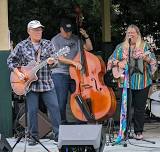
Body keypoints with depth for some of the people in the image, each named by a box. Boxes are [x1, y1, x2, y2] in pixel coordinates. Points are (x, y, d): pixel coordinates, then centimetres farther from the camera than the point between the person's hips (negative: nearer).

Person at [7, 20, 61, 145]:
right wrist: (18, 73, -6)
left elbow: (55, 60, 3)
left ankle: (59, 134, 5)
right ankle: (33, 136, 12)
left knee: (54, 107, -3)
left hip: (47, 83, 1)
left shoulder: (48, 44, 6)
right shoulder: (22, 46, 3)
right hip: (30, 83, -1)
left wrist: (51, 62, -20)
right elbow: (11, 61, 7)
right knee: (32, 110, 1)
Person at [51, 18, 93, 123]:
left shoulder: (76, 39, 13)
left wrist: (86, 37, 0)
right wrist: (73, 62, -22)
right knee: (62, 101, -8)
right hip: (60, 74, -4)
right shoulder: (55, 40, -1)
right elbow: (59, 58, -12)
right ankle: (63, 123, 0)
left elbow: (89, 48, 16)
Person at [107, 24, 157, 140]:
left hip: (142, 82, -1)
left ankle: (139, 131, 9)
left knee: (140, 107, 1)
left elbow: (153, 61, 1)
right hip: (125, 81, 1)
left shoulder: (145, 46, 8)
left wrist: (145, 58, -18)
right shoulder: (121, 47, 12)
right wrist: (118, 63, -9)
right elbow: (111, 60, 10)